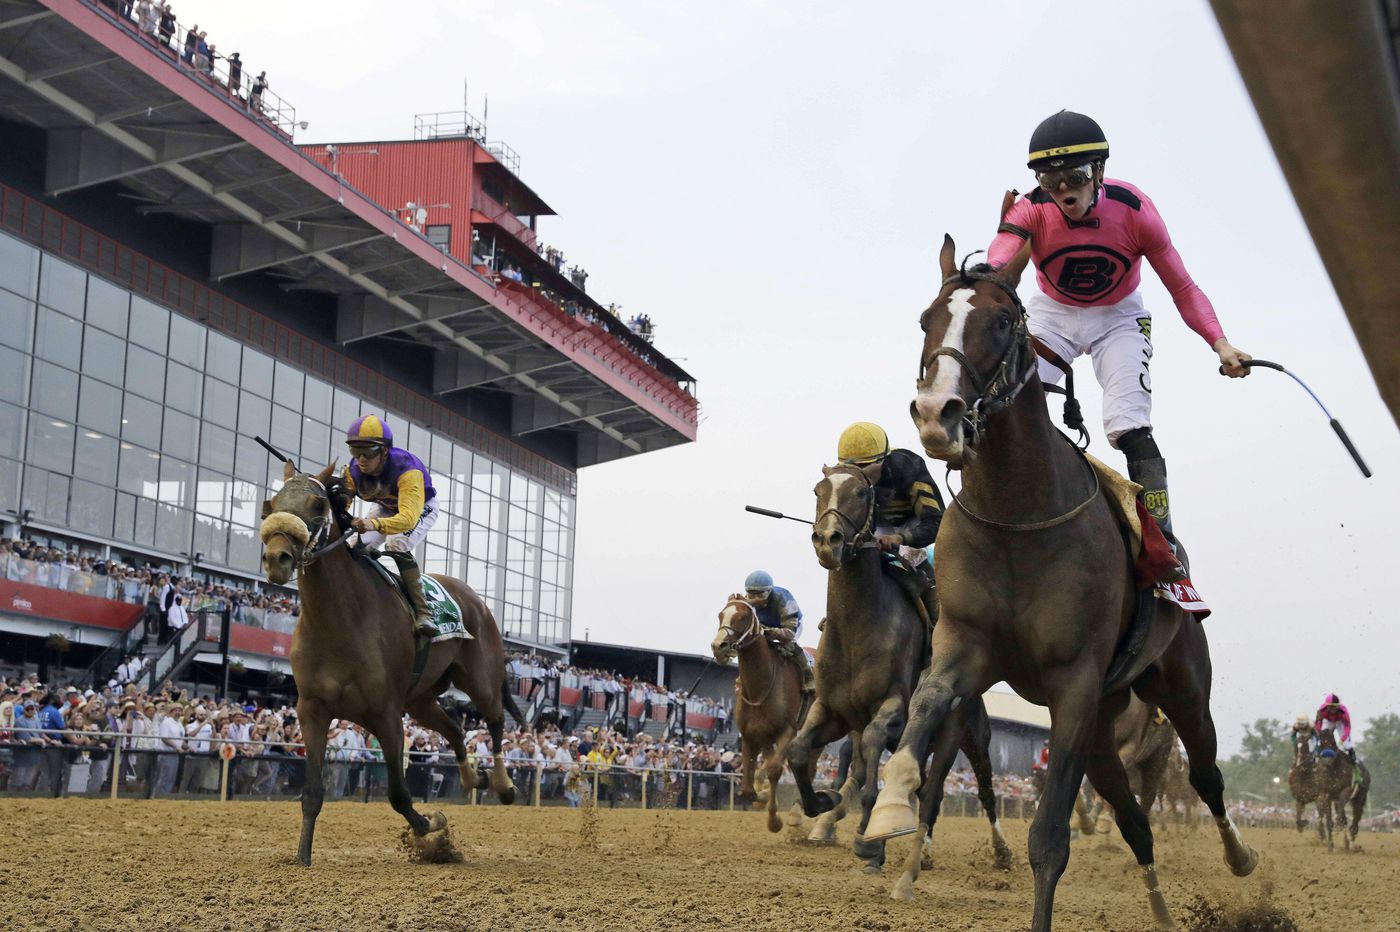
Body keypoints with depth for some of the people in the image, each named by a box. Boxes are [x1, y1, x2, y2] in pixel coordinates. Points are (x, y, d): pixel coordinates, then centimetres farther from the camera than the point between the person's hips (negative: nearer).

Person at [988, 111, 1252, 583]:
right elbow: (998, 262, -45)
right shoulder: (1030, 212, -25)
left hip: (1117, 318, -1)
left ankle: (1162, 542, -14)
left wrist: (1220, 344, -31)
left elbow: (1183, 287, -18)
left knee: (1129, 425, -19)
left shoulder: (1133, 210, -24)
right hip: (1051, 314, 2)